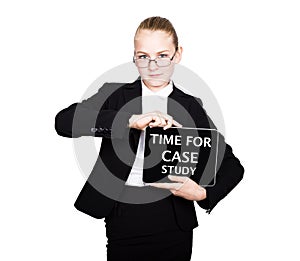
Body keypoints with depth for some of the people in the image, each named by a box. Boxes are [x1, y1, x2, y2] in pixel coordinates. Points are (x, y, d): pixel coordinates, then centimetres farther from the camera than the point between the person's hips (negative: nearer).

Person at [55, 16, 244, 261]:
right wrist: (130, 120, -27)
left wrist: (203, 193, -13)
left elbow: (231, 165, 7)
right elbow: (64, 121, -17)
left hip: (173, 225, 1)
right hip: (123, 223, -1)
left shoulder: (191, 106, 4)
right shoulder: (114, 95, 1)